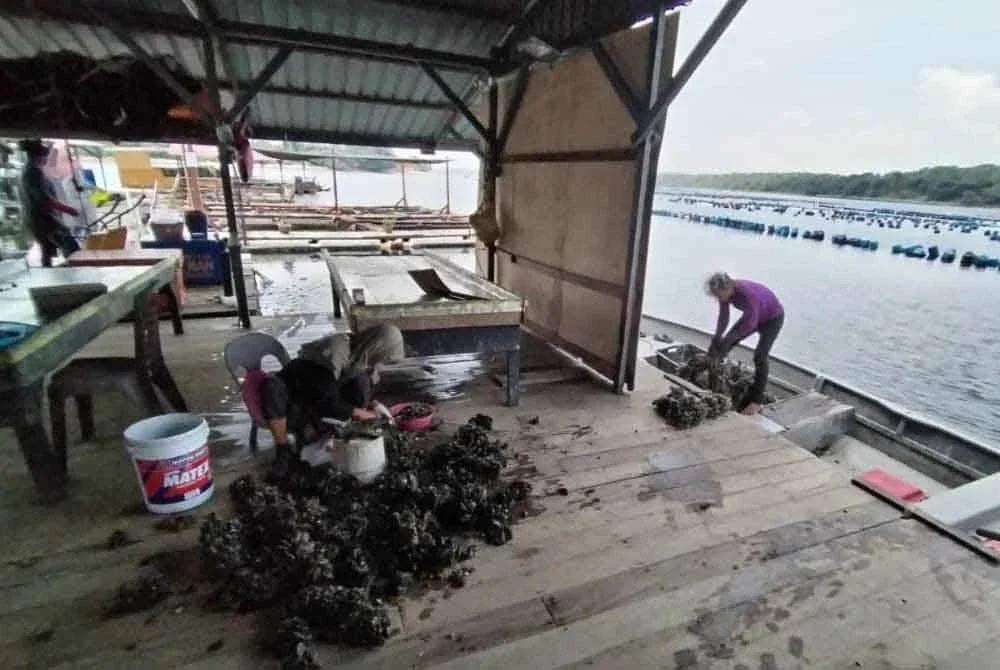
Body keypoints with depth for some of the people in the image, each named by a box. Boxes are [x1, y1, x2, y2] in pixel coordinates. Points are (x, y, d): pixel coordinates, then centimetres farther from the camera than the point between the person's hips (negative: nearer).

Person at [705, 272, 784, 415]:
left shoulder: (747, 293, -40)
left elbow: (751, 323, -31)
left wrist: (729, 339, -26)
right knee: (724, 344, 4)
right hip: (753, 315, 7)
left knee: (759, 356, -18)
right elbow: (723, 318, -10)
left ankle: (757, 401, -9)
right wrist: (716, 339, -19)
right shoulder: (724, 291, -19)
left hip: (773, 317, -7)